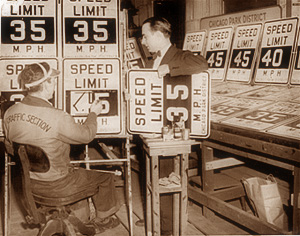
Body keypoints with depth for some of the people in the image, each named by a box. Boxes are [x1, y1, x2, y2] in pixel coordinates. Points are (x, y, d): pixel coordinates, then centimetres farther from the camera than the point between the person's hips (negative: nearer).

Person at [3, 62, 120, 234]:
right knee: (106, 178, 16)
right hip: (56, 186, -7)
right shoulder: (58, 118, -32)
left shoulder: (10, 113, -12)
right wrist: (93, 113, 4)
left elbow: (11, 149, 3)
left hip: (28, 183, 7)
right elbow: (86, 135, -14)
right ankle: (102, 220, 37)